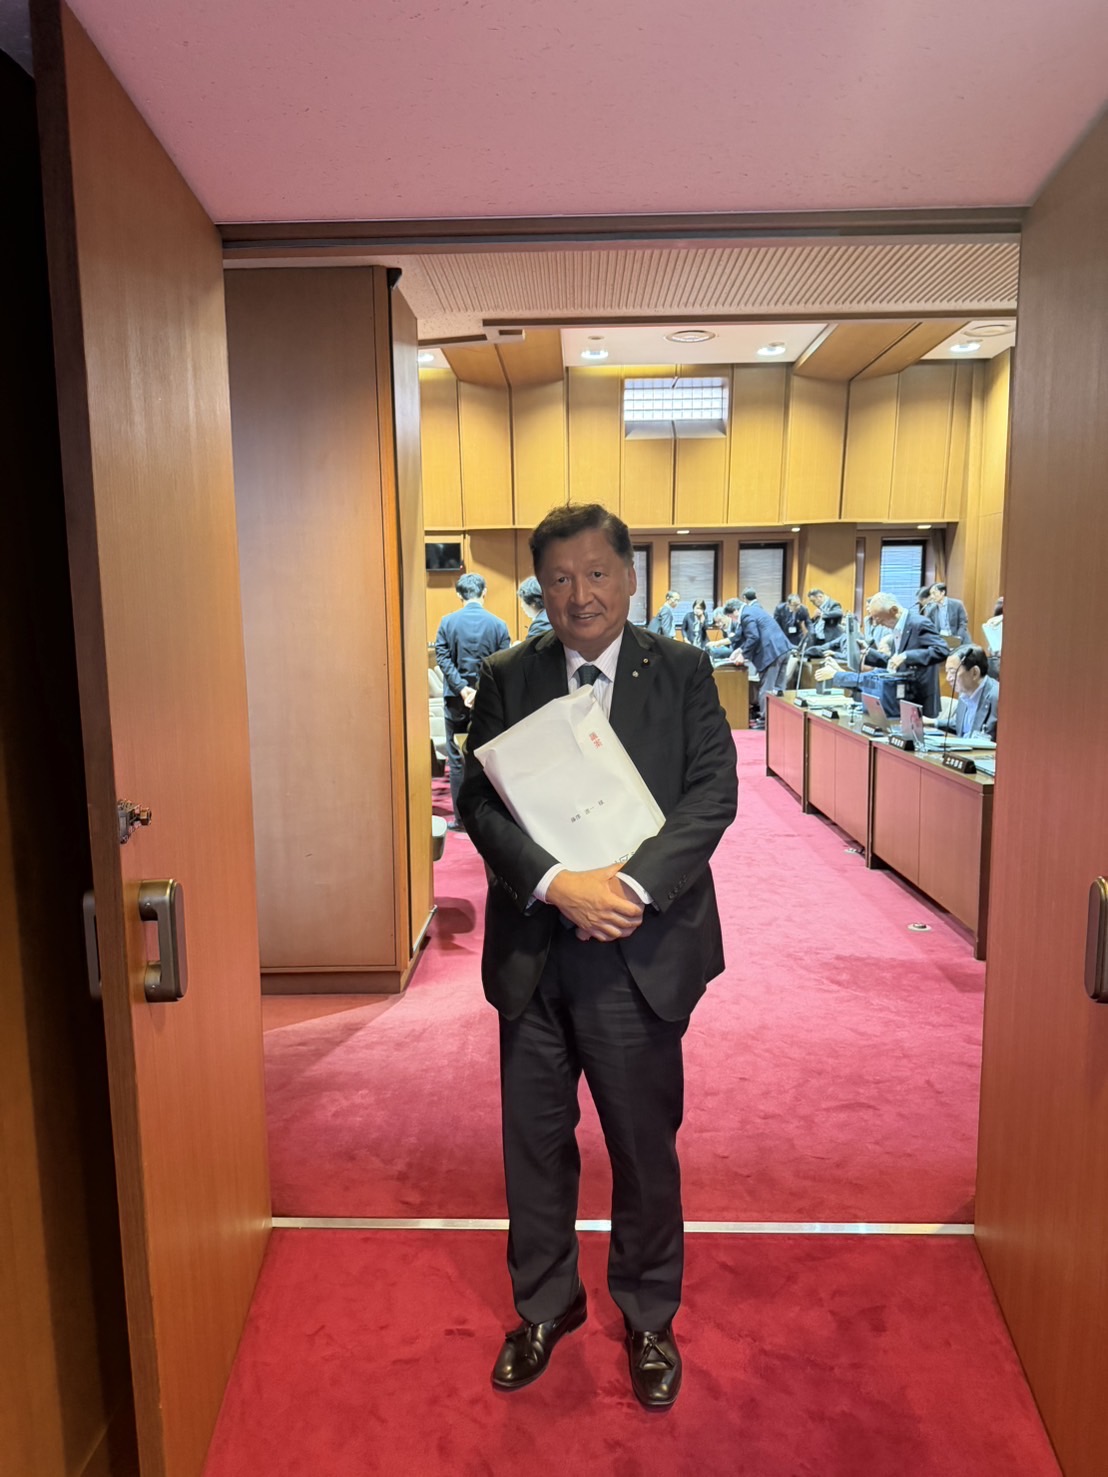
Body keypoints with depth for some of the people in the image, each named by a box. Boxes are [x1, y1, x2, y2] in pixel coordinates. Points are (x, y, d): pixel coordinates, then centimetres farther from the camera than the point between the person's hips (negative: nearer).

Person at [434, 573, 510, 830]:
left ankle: (462, 818, 8)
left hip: (456, 701, 0)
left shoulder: (448, 622, -3)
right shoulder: (498, 624, -2)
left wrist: (462, 689, -12)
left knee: (457, 760, 6)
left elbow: (443, 658, -9)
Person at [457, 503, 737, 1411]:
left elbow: (713, 792, -8)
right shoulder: (507, 679, 3)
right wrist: (558, 884, -19)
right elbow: (479, 799, -5)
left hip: (641, 949, -1)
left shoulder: (683, 672, 0)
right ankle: (545, 1305, 42)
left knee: (645, 1146, 14)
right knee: (535, 1140, 17)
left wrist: (632, 885, -20)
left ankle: (649, 1319, 38)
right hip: (532, 951, 2)